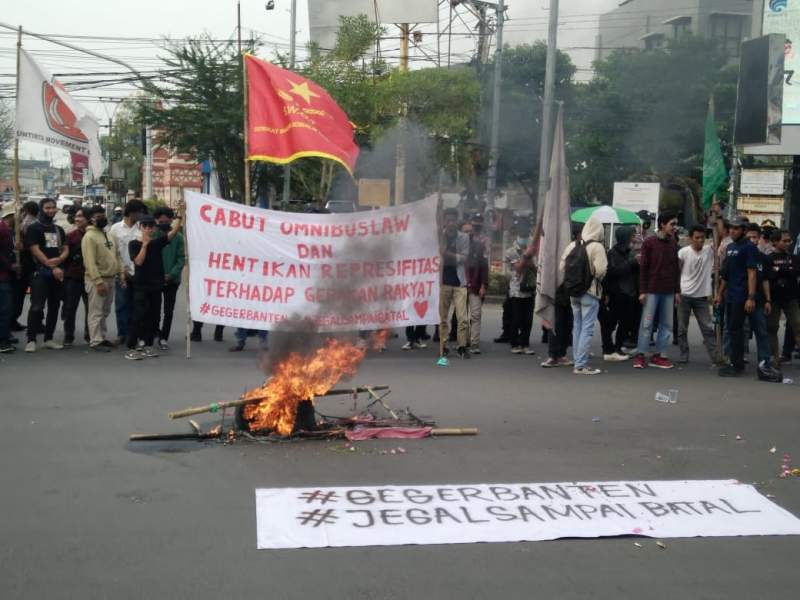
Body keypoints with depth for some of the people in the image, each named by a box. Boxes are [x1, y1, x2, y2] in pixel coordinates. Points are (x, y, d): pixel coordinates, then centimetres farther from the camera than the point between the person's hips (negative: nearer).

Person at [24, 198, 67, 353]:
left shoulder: (59, 229, 17)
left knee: (54, 307, 8)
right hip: (40, 273, -6)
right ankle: (31, 340, -10)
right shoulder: (33, 228, -1)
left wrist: (58, 260, -11)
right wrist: (52, 267, -15)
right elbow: (35, 250, -10)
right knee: (37, 307, -12)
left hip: (58, 273, 6)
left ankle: (49, 339, 15)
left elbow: (65, 249, 11)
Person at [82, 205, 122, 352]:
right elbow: (90, 262, -20)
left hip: (110, 279, 8)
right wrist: (98, 282, -25)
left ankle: (103, 338, 24)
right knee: (96, 312, -4)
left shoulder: (108, 235, 14)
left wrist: (121, 273, 8)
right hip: (97, 281, -8)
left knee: (104, 312, 15)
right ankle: (95, 342, -1)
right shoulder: (89, 236, -14)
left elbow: (116, 256, 19)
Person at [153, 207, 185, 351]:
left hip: (172, 280, 0)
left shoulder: (178, 237, -2)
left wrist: (171, 275, -17)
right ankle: (158, 333, 27)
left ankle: (164, 338, 14)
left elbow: (181, 259, -5)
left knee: (169, 311, 4)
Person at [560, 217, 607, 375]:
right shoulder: (597, 247, -13)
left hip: (573, 293, 6)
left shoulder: (572, 246, 5)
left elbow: (562, 266, 3)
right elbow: (601, 270, -19)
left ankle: (577, 360, 20)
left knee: (577, 326, 15)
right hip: (590, 292, -6)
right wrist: (597, 278, 1)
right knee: (587, 328, -3)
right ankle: (581, 365, -6)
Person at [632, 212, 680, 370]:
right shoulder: (649, 243, -4)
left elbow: (676, 268, 13)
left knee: (667, 324, 5)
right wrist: (642, 291, -10)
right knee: (646, 323, -3)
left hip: (668, 292, 5)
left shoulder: (673, 244, 9)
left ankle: (659, 355, 11)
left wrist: (677, 291, 9)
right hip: (652, 291, -5)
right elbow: (643, 268, -5)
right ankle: (640, 355, 3)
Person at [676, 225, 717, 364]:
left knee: (708, 328, 3)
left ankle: (716, 356, 5)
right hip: (684, 295, -2)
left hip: (702, 296, 2)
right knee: (682, 328, 3)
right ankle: (684, 355, 12)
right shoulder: (683, 252, -7)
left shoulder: (710, 251, 0)